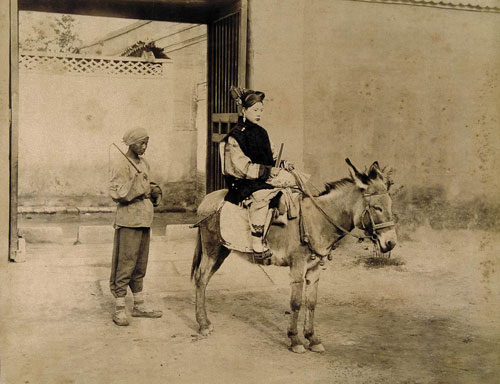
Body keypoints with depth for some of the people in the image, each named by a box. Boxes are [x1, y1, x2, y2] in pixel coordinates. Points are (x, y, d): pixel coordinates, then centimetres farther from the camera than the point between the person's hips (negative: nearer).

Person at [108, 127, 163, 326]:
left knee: (140, 265, 14)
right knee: (125, 265, -5)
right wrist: (141, 190, -19)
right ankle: (119, 310, 1)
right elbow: (117, 194, -17)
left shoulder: (143, 163, 15)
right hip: (128, 221, -8)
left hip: (144, 220, 8)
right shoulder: (120, 163, -10)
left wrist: (154, 190, 5)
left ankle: (139, 306, 22)